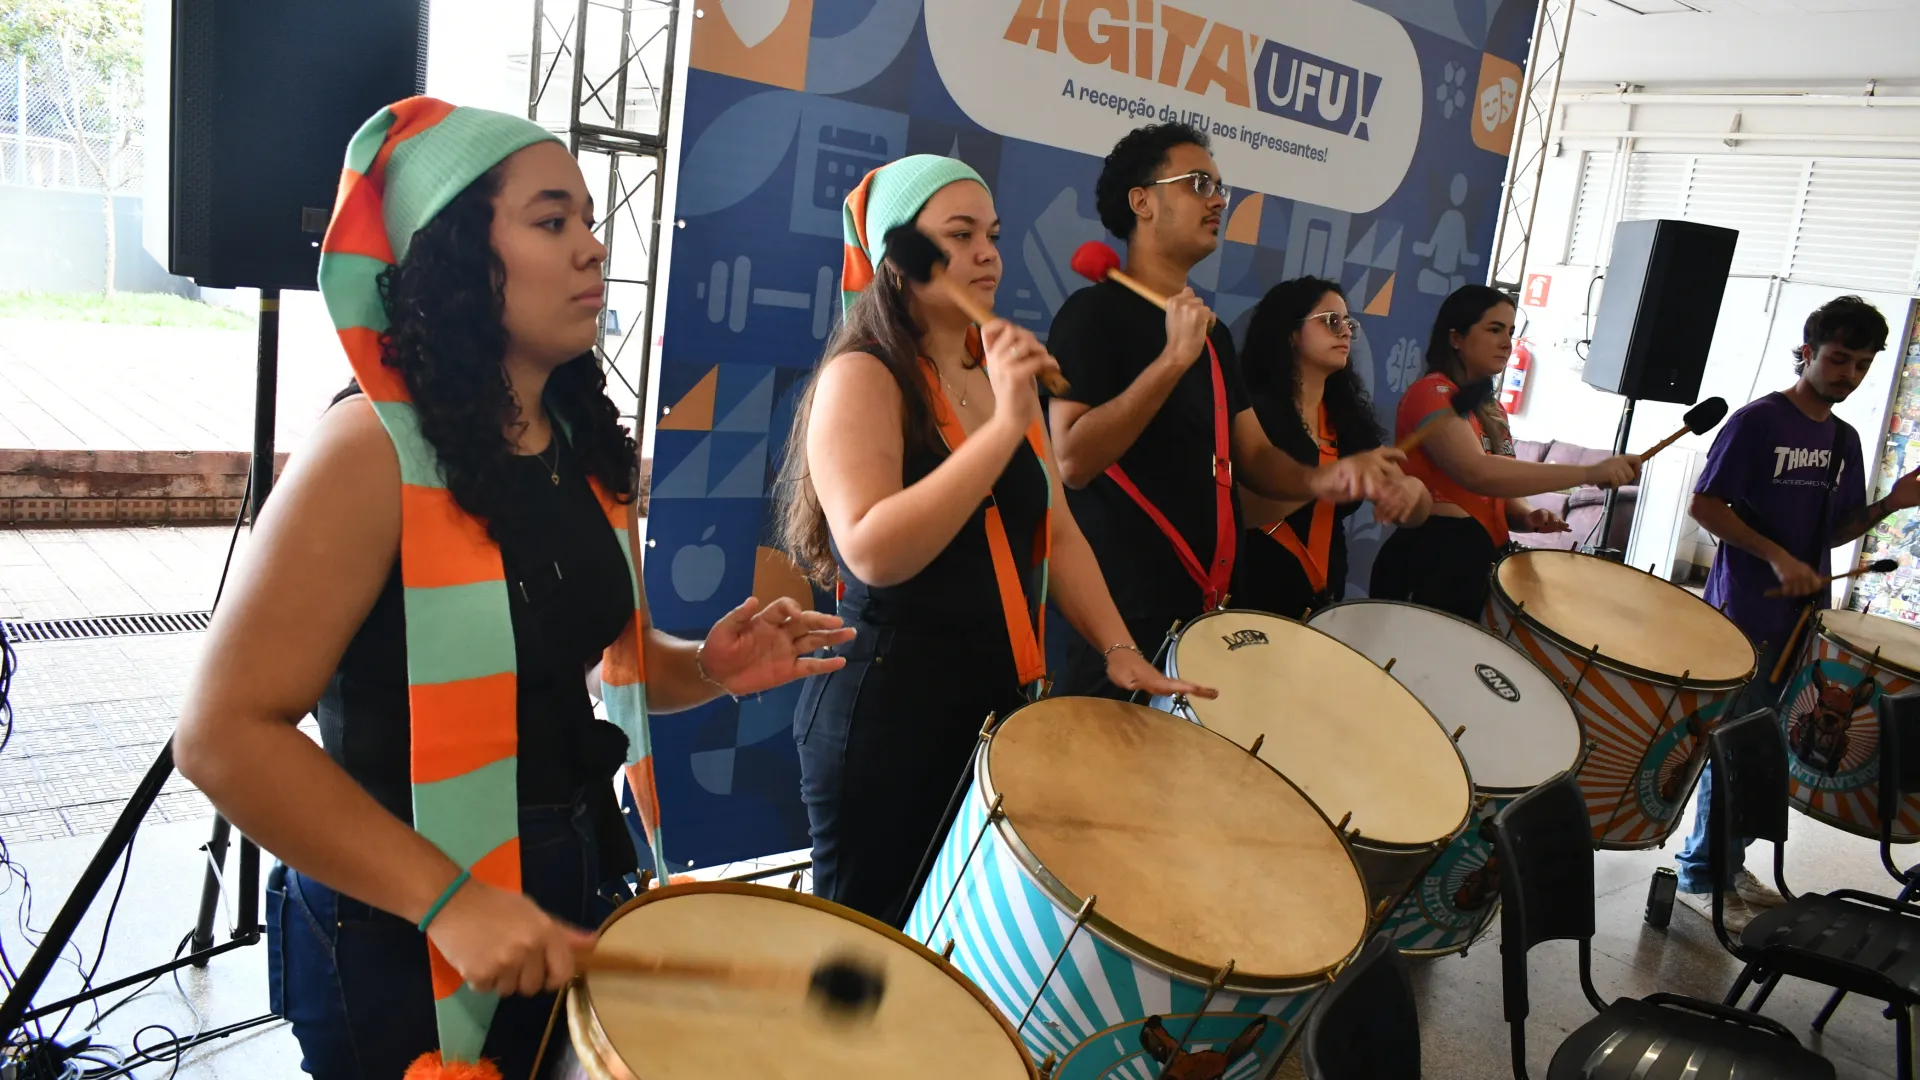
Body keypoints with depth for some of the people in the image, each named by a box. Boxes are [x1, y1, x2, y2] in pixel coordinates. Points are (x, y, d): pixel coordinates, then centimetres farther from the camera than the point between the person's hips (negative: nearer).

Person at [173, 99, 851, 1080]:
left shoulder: (585, 445, 2)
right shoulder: (373, 448, -20)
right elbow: (226, 734, -21)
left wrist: (708, 669, -6)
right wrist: (450, 901, -26)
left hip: (570, 898, 7)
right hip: (402, 941, -7)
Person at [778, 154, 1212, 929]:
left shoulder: (1003, 371, 11)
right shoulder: (862, 376, -13)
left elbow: (1054, 532, 12)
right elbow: (872, 552, -26)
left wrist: (1119, 650, 0)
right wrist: (1006, 424, -27)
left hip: (999, 704, 8)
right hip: (888, 715, -7)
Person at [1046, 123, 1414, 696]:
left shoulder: (1211, 329, 15)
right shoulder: (1093, 313, -10)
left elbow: (1253, 454, 12)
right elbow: (1072, 461, -21)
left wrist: (1325, 478, -8)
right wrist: (1174, 358, -25)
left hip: (1206, 604, 8)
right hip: (1123, 614, -8)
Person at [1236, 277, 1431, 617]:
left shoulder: (1349, 416, 9)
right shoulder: (1255, 409, -9)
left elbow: (1416, 513, 9)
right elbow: (1238, 509, -22)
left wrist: (1411, 488, -13)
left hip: (1325, 596, 7)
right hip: (1255, 594, -7)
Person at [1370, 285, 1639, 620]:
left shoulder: (1492, 411, 18)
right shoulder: (1432, 393, -10)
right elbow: (1477, 473, -26)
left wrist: (1527, 518, -2)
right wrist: (1589, 473, -28)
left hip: (1480, 564, 9)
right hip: (1430, 561, -9)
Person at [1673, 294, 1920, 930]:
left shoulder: (1844, 439, 13)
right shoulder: (1758, 421, -9)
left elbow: (1835, 530, 17)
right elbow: (1704, 506, -13)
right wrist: (1777, 557, -21)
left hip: (1803, 616, 7)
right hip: (1745, 614, -7)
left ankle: (1729, 862, 25)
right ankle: (1701, 878, 10)